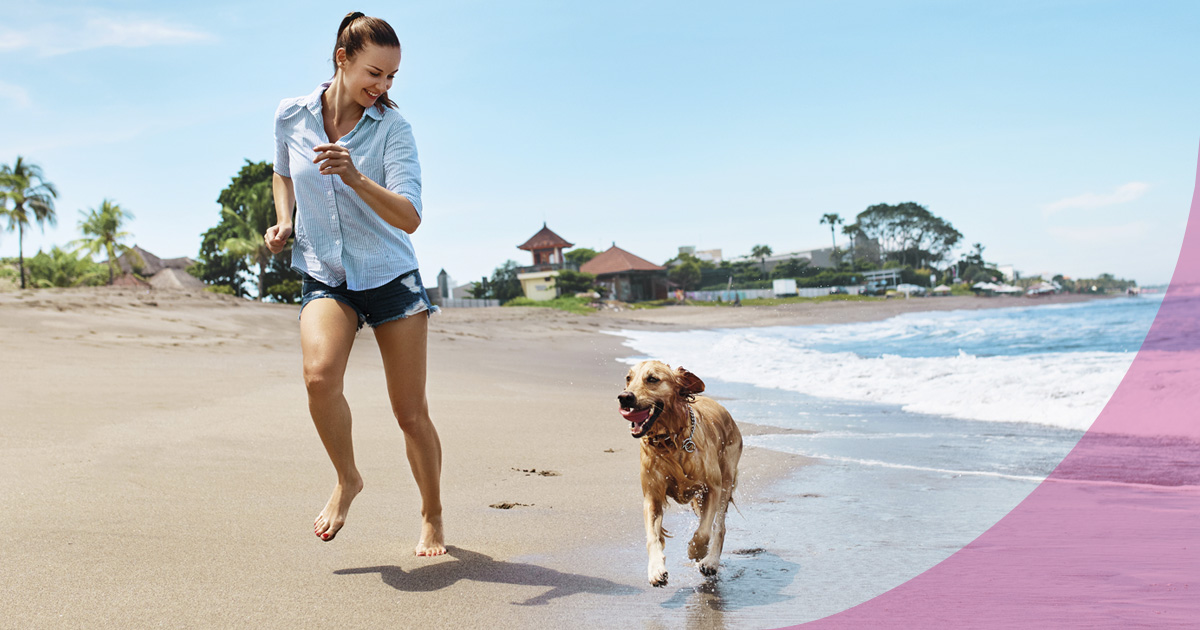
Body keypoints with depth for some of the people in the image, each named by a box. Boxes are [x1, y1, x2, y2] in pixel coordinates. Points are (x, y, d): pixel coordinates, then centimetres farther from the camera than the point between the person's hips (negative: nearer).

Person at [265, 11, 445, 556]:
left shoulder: (392, 127, -10)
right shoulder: (291, 117, -2)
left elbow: (409, 218, -19)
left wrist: (356, 177, -34)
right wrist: (284, 221, 3)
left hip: (392, 276, -1)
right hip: (325, 278, 1)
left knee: (411, 413, 2)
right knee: (319, 375, -28)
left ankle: (432, 518, 24)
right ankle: (346, 480, -1)